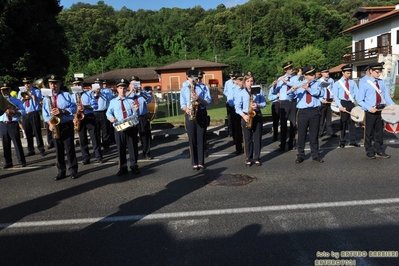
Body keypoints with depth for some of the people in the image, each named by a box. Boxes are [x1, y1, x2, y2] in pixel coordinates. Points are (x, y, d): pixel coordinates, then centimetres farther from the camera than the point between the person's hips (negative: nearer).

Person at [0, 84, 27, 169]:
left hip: (13, 124, -3)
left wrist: (13, 112, -17)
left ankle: (22, 161, 2)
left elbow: (22, 111, -2)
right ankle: (8, 162, 15)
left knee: (17, 143, -3)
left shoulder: (16, 101, 8)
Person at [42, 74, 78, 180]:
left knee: (69, 149, -1)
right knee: (58, 150, 7)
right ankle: (61, 171, 15)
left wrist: (62, 111, -19)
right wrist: (50, 123, -8)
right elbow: (45, 113, 7)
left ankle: (73, 170, 7)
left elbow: (74, 108, -6)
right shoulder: (46, 98, 11)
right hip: (55, 125, 3)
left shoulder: (67, 95, 3)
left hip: (67, 125, -3)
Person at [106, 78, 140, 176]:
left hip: (131, 127, 0)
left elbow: (134, 115, 8)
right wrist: (111, 117, -15)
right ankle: (123, 168, 16)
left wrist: (135, 110, -13)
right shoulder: (113, 101, 11)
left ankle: (134, 166, 17)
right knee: (121, 148, 5)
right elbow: (108, 112, 7)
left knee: (133, 146, 4)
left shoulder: (131, 101, 11)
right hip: (119, 128, 0)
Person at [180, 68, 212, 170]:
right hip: (189, 115, 1)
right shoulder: (184, 89, 8)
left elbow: (208, 101, -2)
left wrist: (199, 98, -19)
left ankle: (201, 162, 11)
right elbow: (182, 104, 6)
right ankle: (194, 163, 10)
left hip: (201, 114, 0)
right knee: (192, 140, 2)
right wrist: (186, 109, -15)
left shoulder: (203, 88, 5)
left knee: (201, 139, 3)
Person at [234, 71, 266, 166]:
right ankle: (248, 158, 15)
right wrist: (243, 115, -19)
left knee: (257, 138, 5)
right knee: (247, 138, 4)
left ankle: (257, 158, 16)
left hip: (257, 115, 2)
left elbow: (264, 103, 7)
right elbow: (237, 107, -6)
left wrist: (258, 105, -14)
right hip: (246, 116, -1)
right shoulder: (240, 92, -3)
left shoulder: (259, 90, 3)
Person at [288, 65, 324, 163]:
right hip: (302, 112, 0)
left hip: (314, 111, 1)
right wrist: (292, 90, -27)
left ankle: (315, 155, 20)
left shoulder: (318, 84, 8)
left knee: (314, 134, 8)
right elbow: (289, 93, -4)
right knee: (301, 134, 3)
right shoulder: (299, 84, 7)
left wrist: (308, 88, -24)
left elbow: (321, 93, -12)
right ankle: (300, 155, 14)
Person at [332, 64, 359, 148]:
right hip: (343, 103, -2)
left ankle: (353, 141, 15)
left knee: (352, 122, 7)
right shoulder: (337, 83, -2)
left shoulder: (352, 82, 7)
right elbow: (335, 96, -7)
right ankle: (342, 141, 14)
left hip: (351, 103, 3)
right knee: (343, 122, 5)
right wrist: (340, 106, -15)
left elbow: (356, 93, 6)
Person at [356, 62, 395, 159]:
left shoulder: (381, 82, 4)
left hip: (381, 110, 5)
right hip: (370, 111, -5)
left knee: (379, 131, 13)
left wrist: (392, 106, -8)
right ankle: (369, 152, 17)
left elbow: (386, 96, 7)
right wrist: (369, 108, -20)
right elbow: (359, 100, -11)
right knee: (369, 132, 5)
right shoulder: (365, 84, -9)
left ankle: (379, 151, 24)